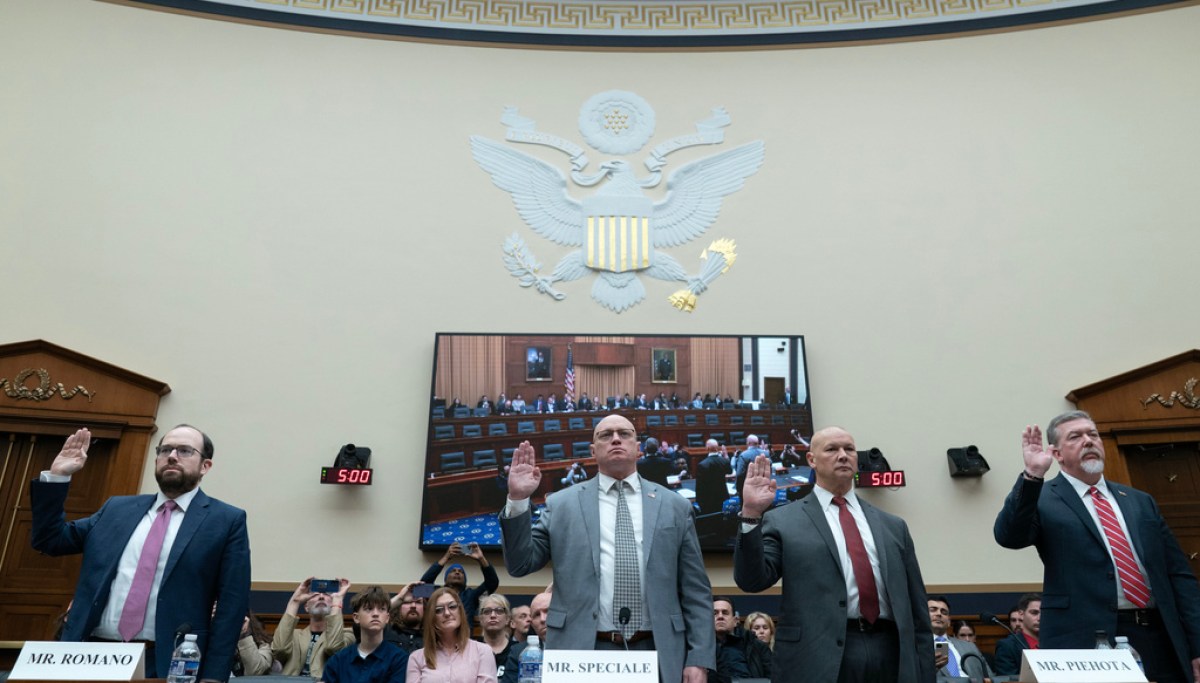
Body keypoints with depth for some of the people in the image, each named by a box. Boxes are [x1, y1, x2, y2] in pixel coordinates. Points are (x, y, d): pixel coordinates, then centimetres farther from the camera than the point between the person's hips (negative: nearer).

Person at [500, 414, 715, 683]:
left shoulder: (675, 506, 6)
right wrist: (518, 500, -10)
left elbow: (695, 592, 5)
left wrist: (699, 658, -3)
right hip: (581, 652, -1)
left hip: (657, 654, 1)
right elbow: (521, 564, 2)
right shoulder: (562, 504, 4)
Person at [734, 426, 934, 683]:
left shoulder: (892, 525, 13)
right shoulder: (783, 521, 2)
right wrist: (751, 514, -17)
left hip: (890, 658, 4)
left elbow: (917, 611, 12)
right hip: (818, 661, -3)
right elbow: (752, 580, -8)